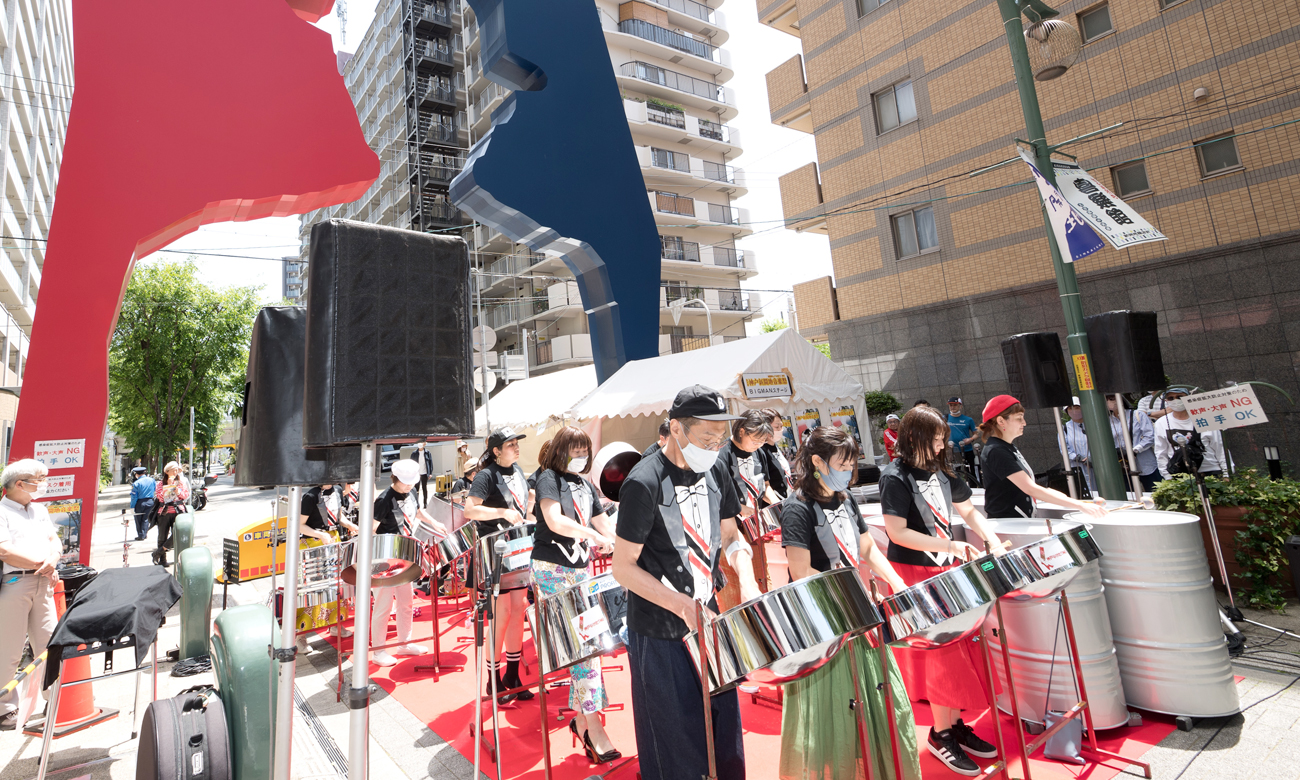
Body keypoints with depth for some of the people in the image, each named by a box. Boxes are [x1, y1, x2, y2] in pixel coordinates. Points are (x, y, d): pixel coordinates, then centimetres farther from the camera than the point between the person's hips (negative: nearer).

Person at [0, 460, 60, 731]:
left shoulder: (39, 510, 17)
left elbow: (55, 541, 14)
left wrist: (52, 561, -6)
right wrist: (41, 563, -9)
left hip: (42, 582, 6)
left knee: (50, 645, 11)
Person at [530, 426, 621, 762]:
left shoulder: (585, 484, 14)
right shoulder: (549, 478, -7)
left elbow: (604, 524, 15)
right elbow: (554, 521, -22)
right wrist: (594, 535, -28)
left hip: (579, 570, 7)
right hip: (552, 570, -7)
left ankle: (581, 717, 24)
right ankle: (593, 726, -3)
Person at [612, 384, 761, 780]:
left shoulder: (716, 471, -1)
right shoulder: (644, 483, -22)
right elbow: (623, 567, -17)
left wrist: (746, 580, -7)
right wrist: (684, 606, -23)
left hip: (709, 619, 6)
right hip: (661, 633, -6)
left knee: (722, 725, 19)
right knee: (677, 737, 9)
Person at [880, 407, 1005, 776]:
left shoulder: (941, 471, 8)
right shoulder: (896, 478, -15)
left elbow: (967, 510, 18)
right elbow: (897, 532, -21)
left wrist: (993, 542, 3)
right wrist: (950, 545, -23)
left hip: (947, 570, 7)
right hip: (914, 576, -7)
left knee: (957, 651, 13)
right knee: (939, 656, 0)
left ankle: (955, 723, 29)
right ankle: (940, 734, 17)